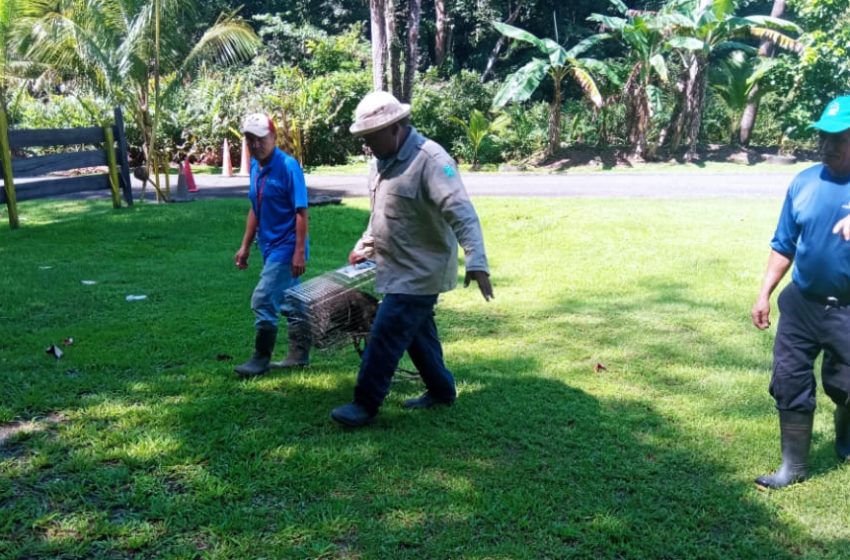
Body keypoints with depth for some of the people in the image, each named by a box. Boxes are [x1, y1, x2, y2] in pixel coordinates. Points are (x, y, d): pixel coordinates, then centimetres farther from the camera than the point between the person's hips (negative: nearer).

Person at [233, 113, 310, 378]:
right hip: (271, 247, 8)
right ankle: (299, 356, 26)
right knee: (290, 303, 15)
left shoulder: (288, 166, -16)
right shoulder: (255, 167, 7)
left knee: (263, 300, -8)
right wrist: (245, 246, 15)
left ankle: (261, 359, 5)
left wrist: (300, 252, -20)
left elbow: (301, 212, -17)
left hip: (286, 248, -8)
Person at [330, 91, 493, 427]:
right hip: (400, 269, 9)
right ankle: (441, 391, 34)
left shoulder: (430, 160, -22)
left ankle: (366, 404, 7)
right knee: (417, 333, 18)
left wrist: (476, 261, -40)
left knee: (385, 335, -6)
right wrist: (365, 246, 31)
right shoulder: (384, 160, 7)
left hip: (420, 272, -9)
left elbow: (461, 214, -31)